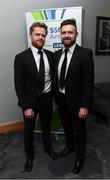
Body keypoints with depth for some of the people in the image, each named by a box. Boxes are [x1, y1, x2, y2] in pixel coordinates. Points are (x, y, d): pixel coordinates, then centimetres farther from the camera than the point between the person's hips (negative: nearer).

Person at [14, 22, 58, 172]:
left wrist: (53, 95, 5)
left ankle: (47, 147, 51)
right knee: (29, 130, 16)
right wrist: (25, 107, -17)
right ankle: (29, 155, 42)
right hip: (30, 100, -3)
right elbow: (19, 85, -14)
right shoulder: (21, 57, -14)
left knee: (47, 126, 23)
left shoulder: (50, 55, -1)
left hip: (47, 98, 4)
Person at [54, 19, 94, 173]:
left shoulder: (85, 53, -16)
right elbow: (56, 78, 8)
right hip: (61, 100, 5)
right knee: (66, 126, 24)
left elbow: (89, 82, -18)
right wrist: (56, 97, 8)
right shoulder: (56, 54, 2)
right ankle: (69, 146, 52)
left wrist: (85, 106, -20)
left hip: (76, 101, -5)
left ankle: (80, 155, 40)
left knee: (79, 130, 15)